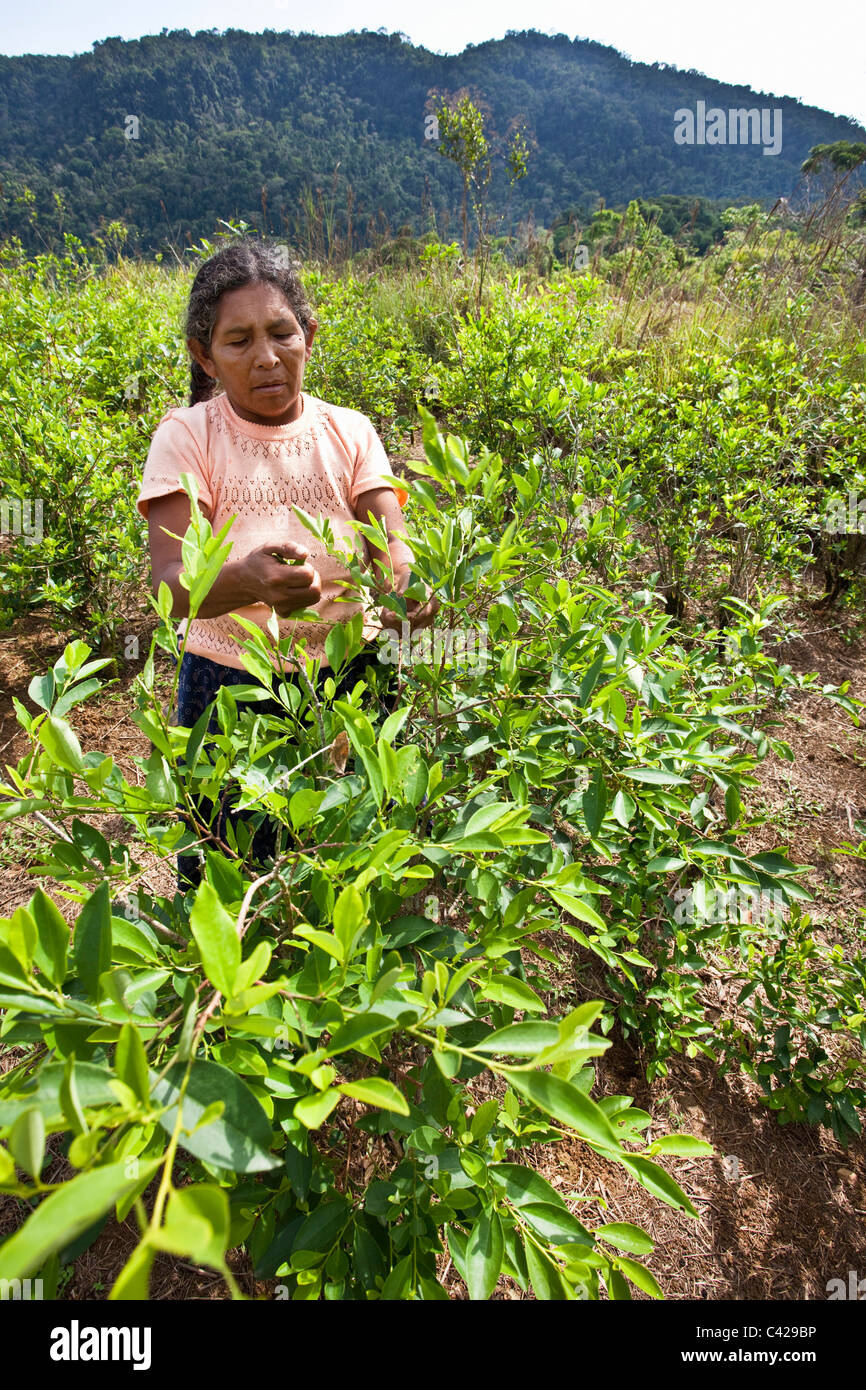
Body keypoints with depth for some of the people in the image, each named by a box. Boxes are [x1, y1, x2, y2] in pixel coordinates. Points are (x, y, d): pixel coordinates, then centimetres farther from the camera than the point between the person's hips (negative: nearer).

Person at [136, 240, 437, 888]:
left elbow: (391, 543, -12)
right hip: (231, 687, -1)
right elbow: (170, 586, -19)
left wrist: (404, 579, -37)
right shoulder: (187, 436, -7)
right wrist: (246, 579, -42)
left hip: (351, 679, 2)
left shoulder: (350, 432, 1)